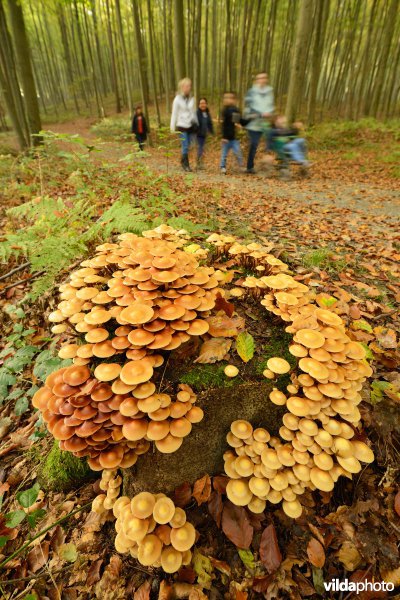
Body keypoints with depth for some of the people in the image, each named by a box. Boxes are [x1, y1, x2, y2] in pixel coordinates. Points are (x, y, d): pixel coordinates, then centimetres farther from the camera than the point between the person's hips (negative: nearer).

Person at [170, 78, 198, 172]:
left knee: (188, 146, 5)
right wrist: (172, 128, -4)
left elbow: (194, 112, 17)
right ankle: (186, 164, 2)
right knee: (185, 146, -8)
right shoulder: (177, 99, -3)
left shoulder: (192, 99, 10)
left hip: (191, 126, 4)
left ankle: (183, 161, 22)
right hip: (182, 126, -4)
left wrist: (197, 124, 16)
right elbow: (174, 114, -2)